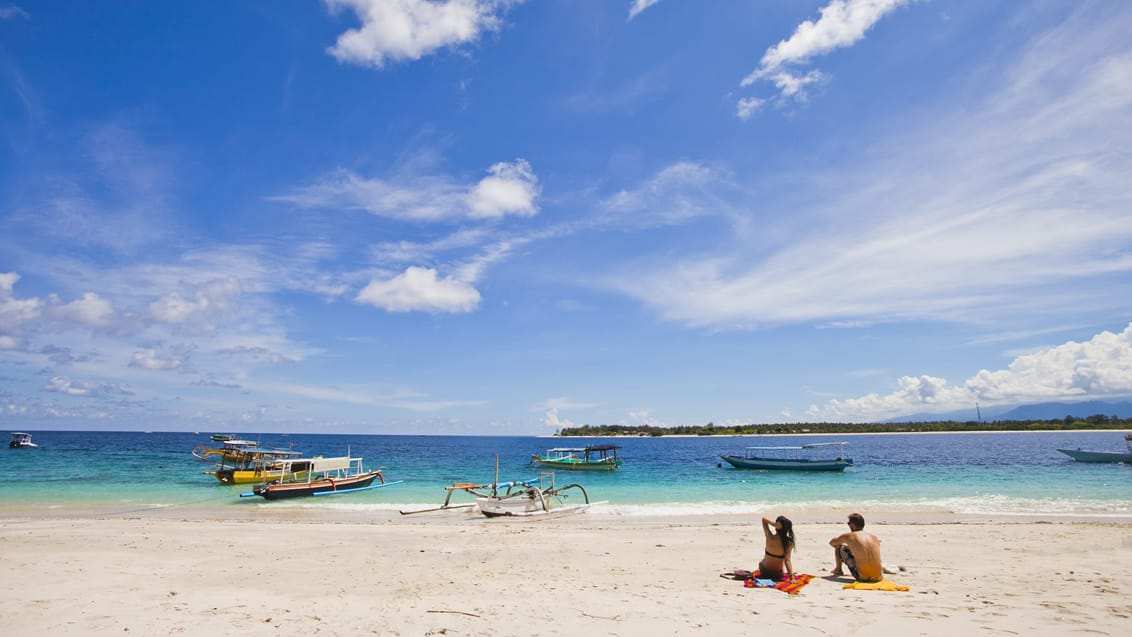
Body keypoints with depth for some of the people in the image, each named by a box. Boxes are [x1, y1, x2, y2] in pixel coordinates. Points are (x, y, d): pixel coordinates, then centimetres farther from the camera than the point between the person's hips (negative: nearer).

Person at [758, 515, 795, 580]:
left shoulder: (770, 537, -23)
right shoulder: (788, 543, -21)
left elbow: (764, 519, -13)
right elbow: (787, 561, -24)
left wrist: (774, 524, -29)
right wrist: (792, 577, -22)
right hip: (778, 575, 1)